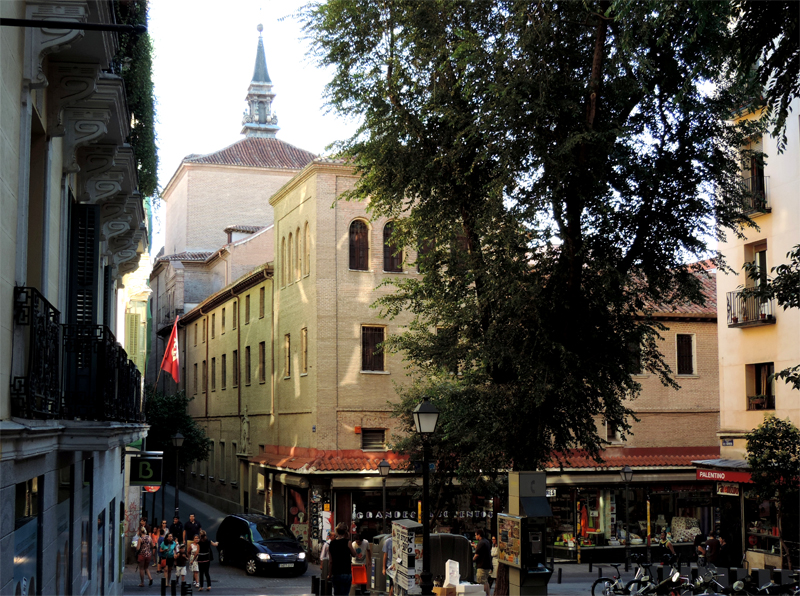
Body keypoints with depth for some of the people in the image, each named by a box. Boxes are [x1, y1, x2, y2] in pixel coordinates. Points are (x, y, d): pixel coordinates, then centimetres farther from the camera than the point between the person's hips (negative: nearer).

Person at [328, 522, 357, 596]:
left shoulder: (332, 543, 3)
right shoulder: (347, 542, -10)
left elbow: (331, 561, 7)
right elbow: (354, 554, 6)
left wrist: (329, 574, 16)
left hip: (335, 575, 5)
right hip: (346, 573, -5)